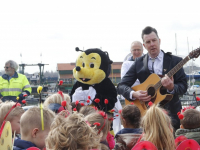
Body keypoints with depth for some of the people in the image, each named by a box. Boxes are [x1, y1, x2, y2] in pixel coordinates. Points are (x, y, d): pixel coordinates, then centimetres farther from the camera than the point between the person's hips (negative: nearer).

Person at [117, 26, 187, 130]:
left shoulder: (174, 61, 2)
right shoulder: (139, 63, 6)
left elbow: (184, 86, -2)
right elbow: (121, 86, 4)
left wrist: (171, 88, -23)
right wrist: (134, 94, -15)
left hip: (170, 111, -1)